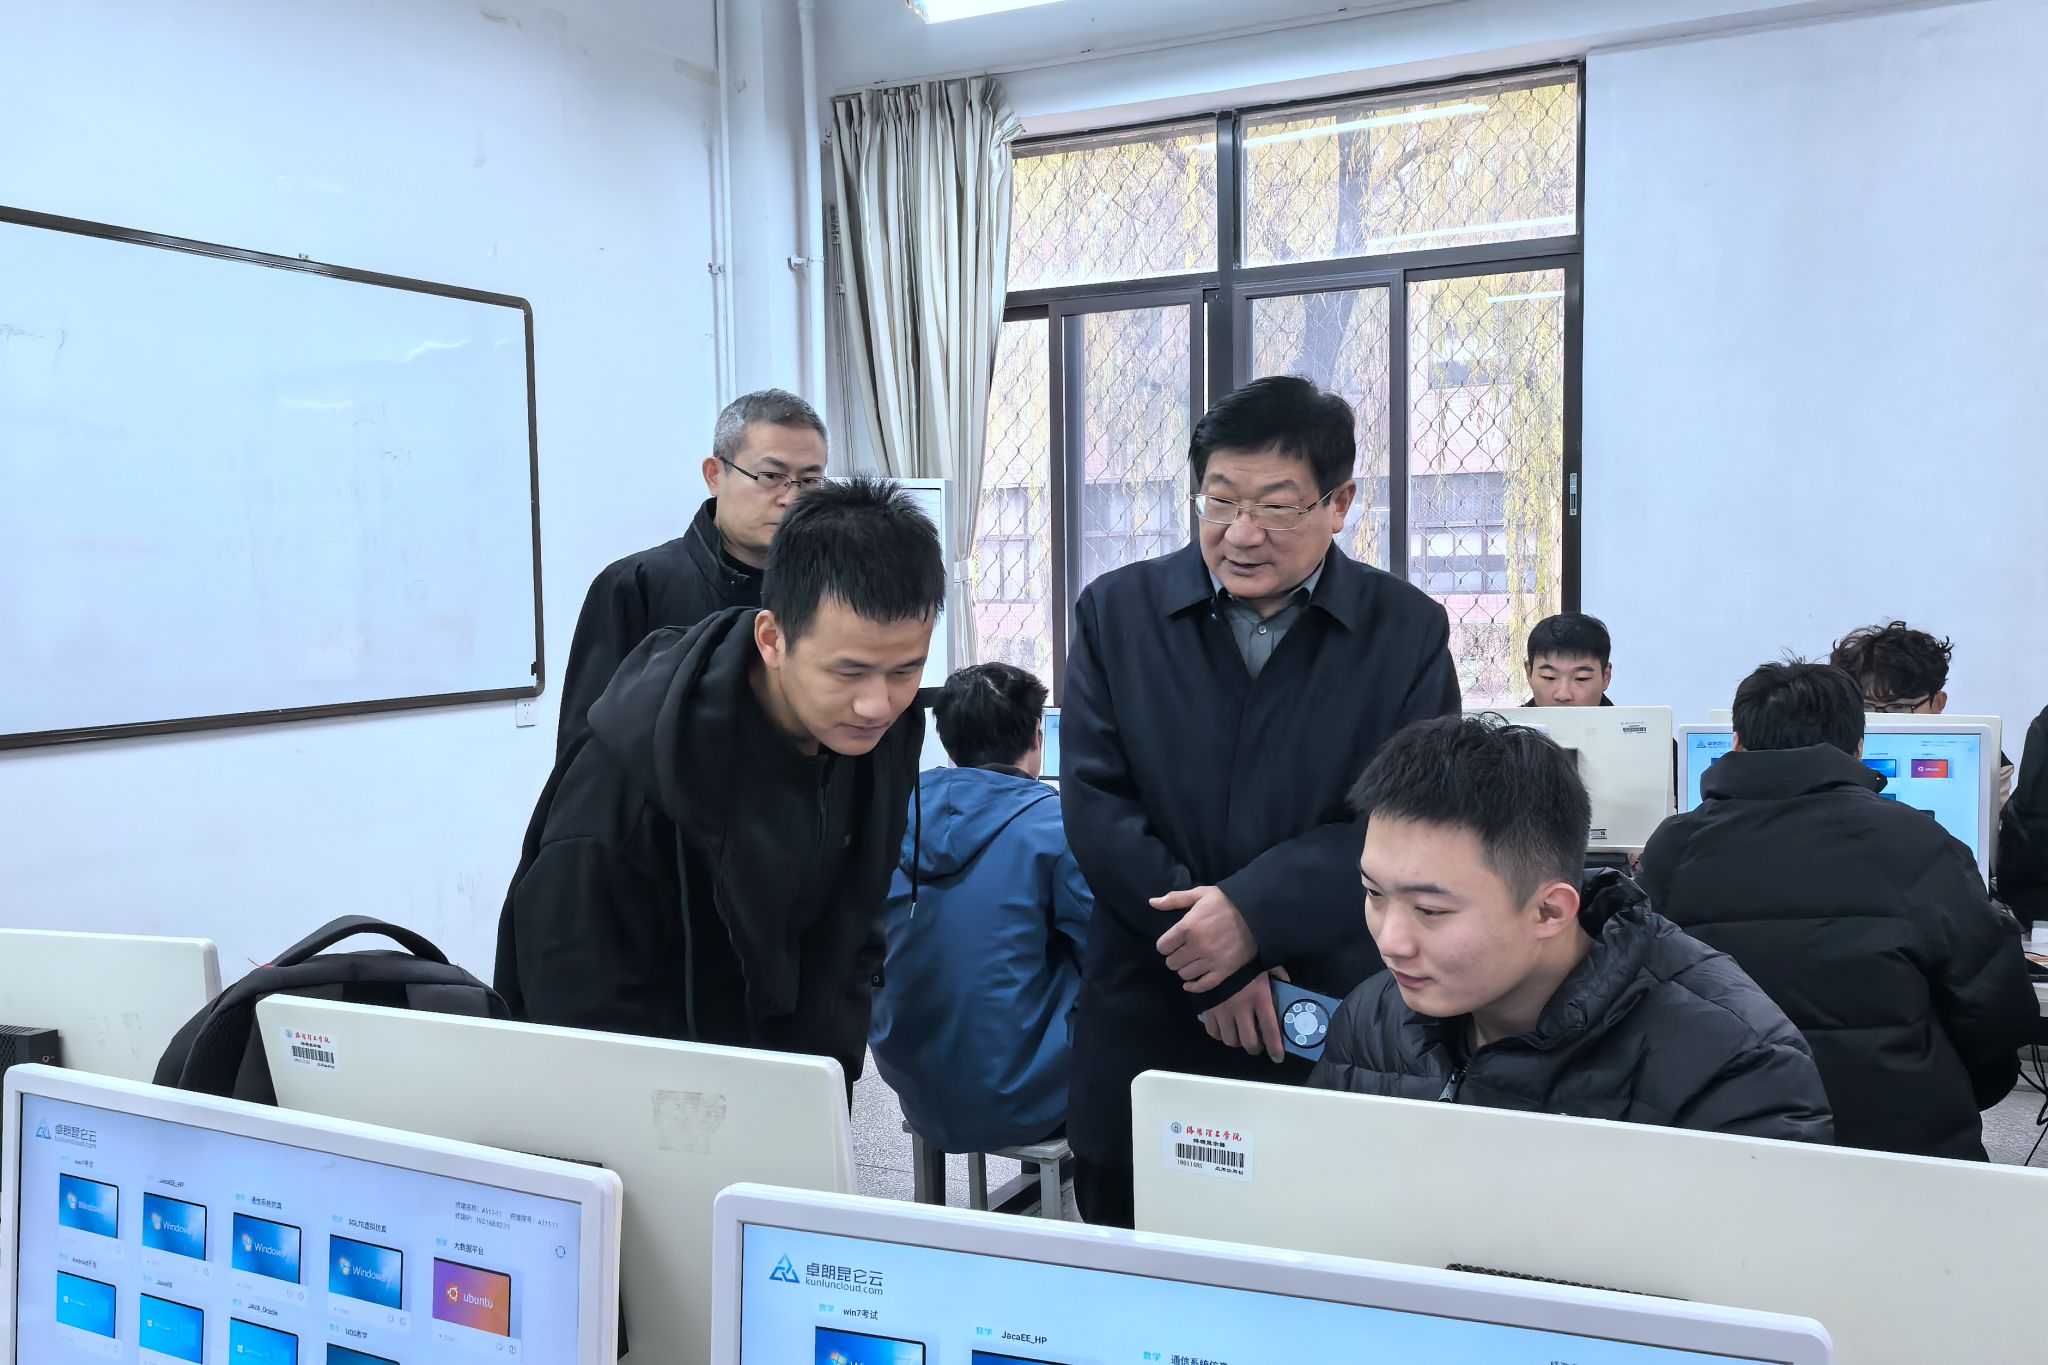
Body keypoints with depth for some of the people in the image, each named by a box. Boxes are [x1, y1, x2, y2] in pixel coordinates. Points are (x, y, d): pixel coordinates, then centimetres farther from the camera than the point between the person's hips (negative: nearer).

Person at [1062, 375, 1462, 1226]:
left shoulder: (1409, 632, 1)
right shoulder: (1116, 611, 4)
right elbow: (1095, 805, -3)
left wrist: (1256, 909, -20)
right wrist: (1213, 964, -12)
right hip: (1145, 1034, 1)